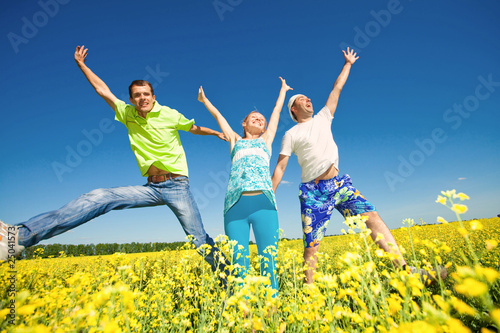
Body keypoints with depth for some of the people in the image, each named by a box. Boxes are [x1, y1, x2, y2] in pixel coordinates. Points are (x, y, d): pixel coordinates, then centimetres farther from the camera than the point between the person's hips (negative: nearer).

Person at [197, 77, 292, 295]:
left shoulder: (265, 140, 27)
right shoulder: (235, 140, 26)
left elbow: (277, 111, 40)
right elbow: (219, 117, 40)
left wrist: (283, 89, 54)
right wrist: (204, 100, 53)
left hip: (263, 203, 0)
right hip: (236, 205, 0)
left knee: (269, 264, -6)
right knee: (239, 265, -5)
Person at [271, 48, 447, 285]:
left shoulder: (323, 118, 17)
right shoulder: (291, 134, 7)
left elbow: (337, 88, 25)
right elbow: (280, 167, 3)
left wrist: (348, 63, 32)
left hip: (338, 183, 4)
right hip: (312, 191, -3)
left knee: (371, 216, -13)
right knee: (311, 246, -4)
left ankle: (404, 268, -8)